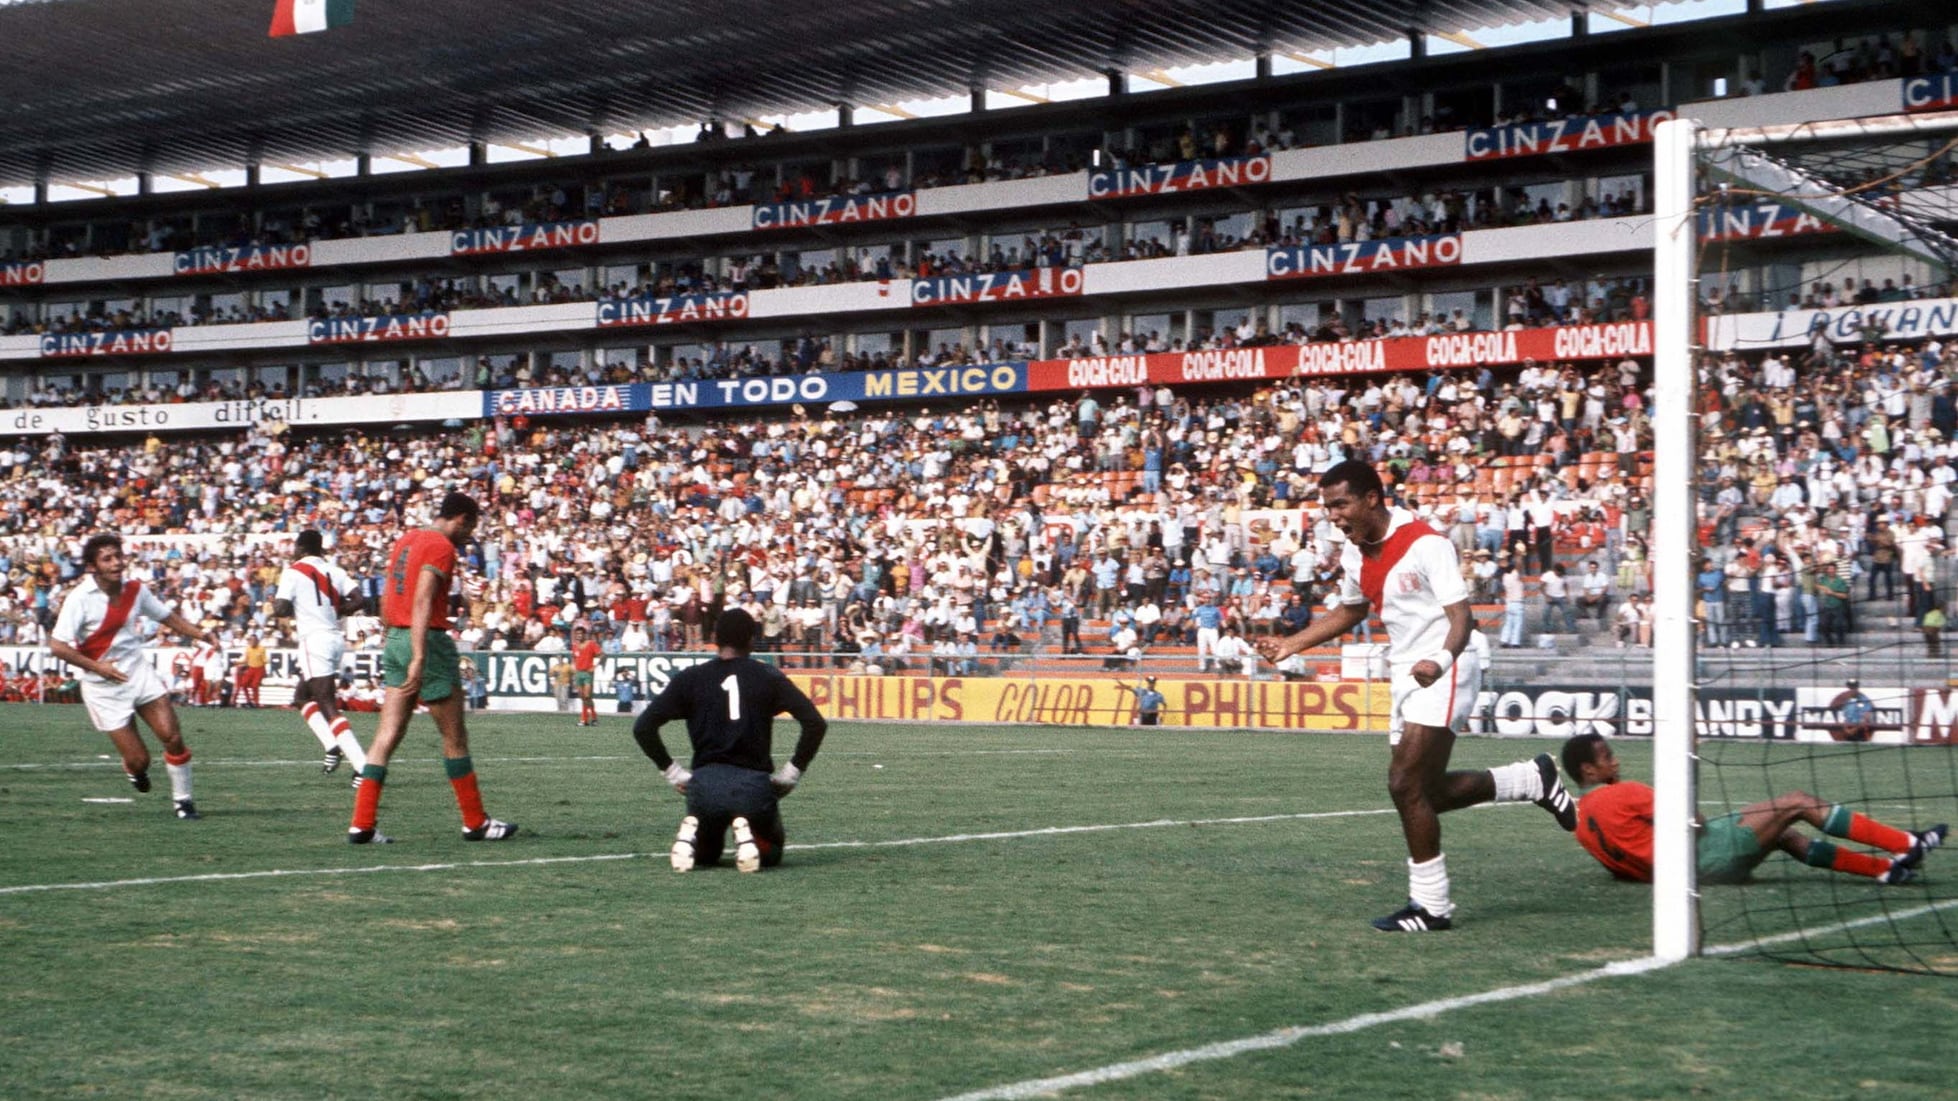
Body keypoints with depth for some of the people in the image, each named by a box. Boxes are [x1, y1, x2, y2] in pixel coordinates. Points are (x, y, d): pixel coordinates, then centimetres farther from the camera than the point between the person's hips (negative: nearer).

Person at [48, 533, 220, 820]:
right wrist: (97, 667, -21)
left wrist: (203, 636, -2)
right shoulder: (79, 598, -16)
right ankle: (136, 771, 34)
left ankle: (183, 799, 11)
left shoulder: (135, 589, -1)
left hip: (139, 671, 4)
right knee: (138, 760, -4)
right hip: (103, 686, -4)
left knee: (173, 737, -9)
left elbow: (168, 617, 12)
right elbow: (57, 646, -17)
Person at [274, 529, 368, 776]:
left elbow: (280, 609, -11)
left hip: (314, 640, -7)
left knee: (329, 708, -10)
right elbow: (358, 599, 1)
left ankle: (363, 766, -21)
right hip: (336, 638, 7)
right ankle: (333, 746, 5)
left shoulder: (293, 572, -4)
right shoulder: (334, 571, 12)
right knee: (302, 696, 23)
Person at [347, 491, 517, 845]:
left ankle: (361, 825, -2)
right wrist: (419, 659, -27)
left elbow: (386, 604, 20)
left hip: (395, 640, 8)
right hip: (427, 642, -8)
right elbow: (422, 603, -22)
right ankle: (475, 822, 12)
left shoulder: (405, 541, 16)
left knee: (387, 735, 4)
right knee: (454, 737, 3)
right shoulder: (441, 547, -11)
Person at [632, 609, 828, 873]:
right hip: (755, 783, -1)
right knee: (770, 854, 23)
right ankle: (748, 834, -13)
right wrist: (792, 771, 5)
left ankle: (690, 834, -9)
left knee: (705, 855, 27)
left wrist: (671, 771, 9)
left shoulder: (690, 679, 7)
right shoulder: (768, 677, 5)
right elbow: (816, 723, -3)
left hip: (706, 783, 2)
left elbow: (643, 727, 2)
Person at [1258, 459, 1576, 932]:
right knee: (1424, 793, 9)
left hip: (1444, 670, -9)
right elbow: (1348, 611, 25)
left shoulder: (1426, 544, -18)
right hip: (1408, 673, 9)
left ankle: (1431, 905, -4)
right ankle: (1532, 779, 30)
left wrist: (1440, 660, -42)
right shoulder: (1355, 555, 7)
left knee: (1406, 783, -16)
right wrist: (1291, 645, 15)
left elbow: (1461, 614, -23)